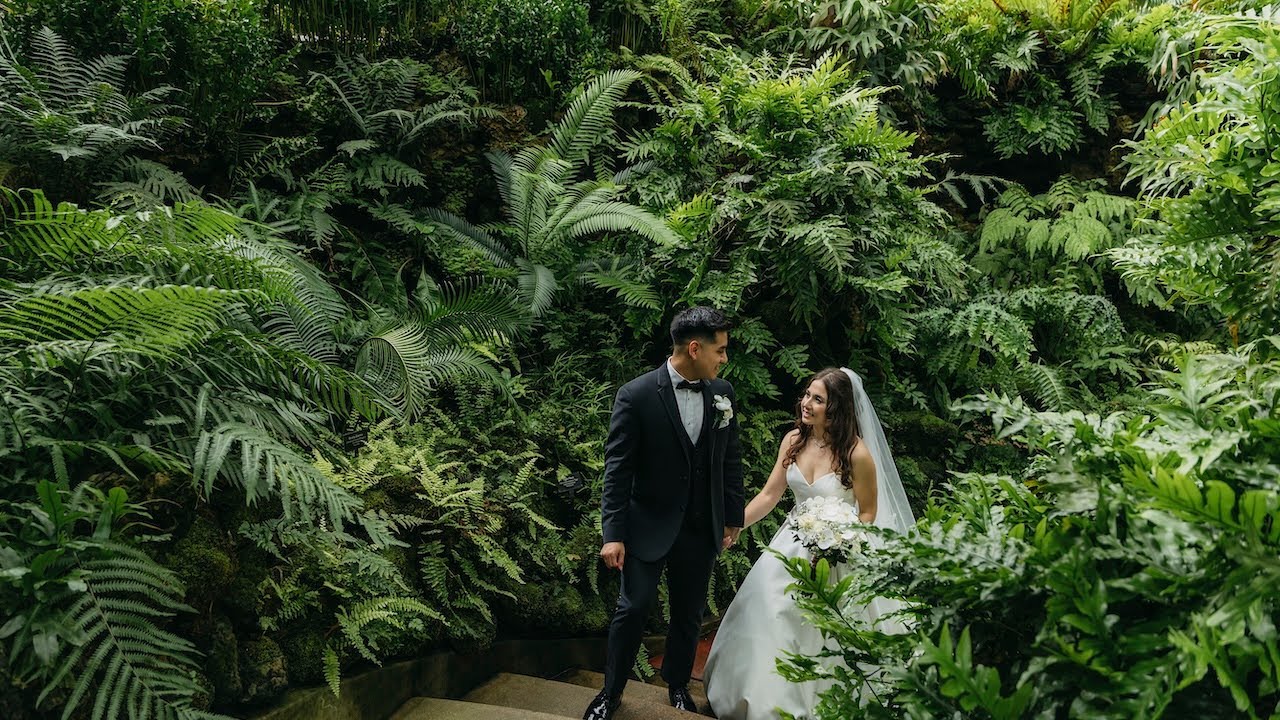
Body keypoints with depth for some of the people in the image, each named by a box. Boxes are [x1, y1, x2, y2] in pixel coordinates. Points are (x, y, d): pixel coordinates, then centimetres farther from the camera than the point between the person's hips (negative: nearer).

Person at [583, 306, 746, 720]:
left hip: (702, 530, 4)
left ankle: (678, 687, 37)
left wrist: (734, 517, 10)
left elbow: (731, 459, 8)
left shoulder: (722, 393, -1)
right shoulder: (636, 395, -15)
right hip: (649, 526, -4)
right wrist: (613, 534, -14)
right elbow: (617, 469, -13)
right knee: (632, 609, 5)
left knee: (689, 614, 16)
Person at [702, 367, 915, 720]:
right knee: (768, 616, 9)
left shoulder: (856, 453, -20)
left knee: (824, 633, 3)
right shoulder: (793, 441, -6)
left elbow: (868, 513, -9)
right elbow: (768, 495, 0)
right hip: (793, 544, 5)